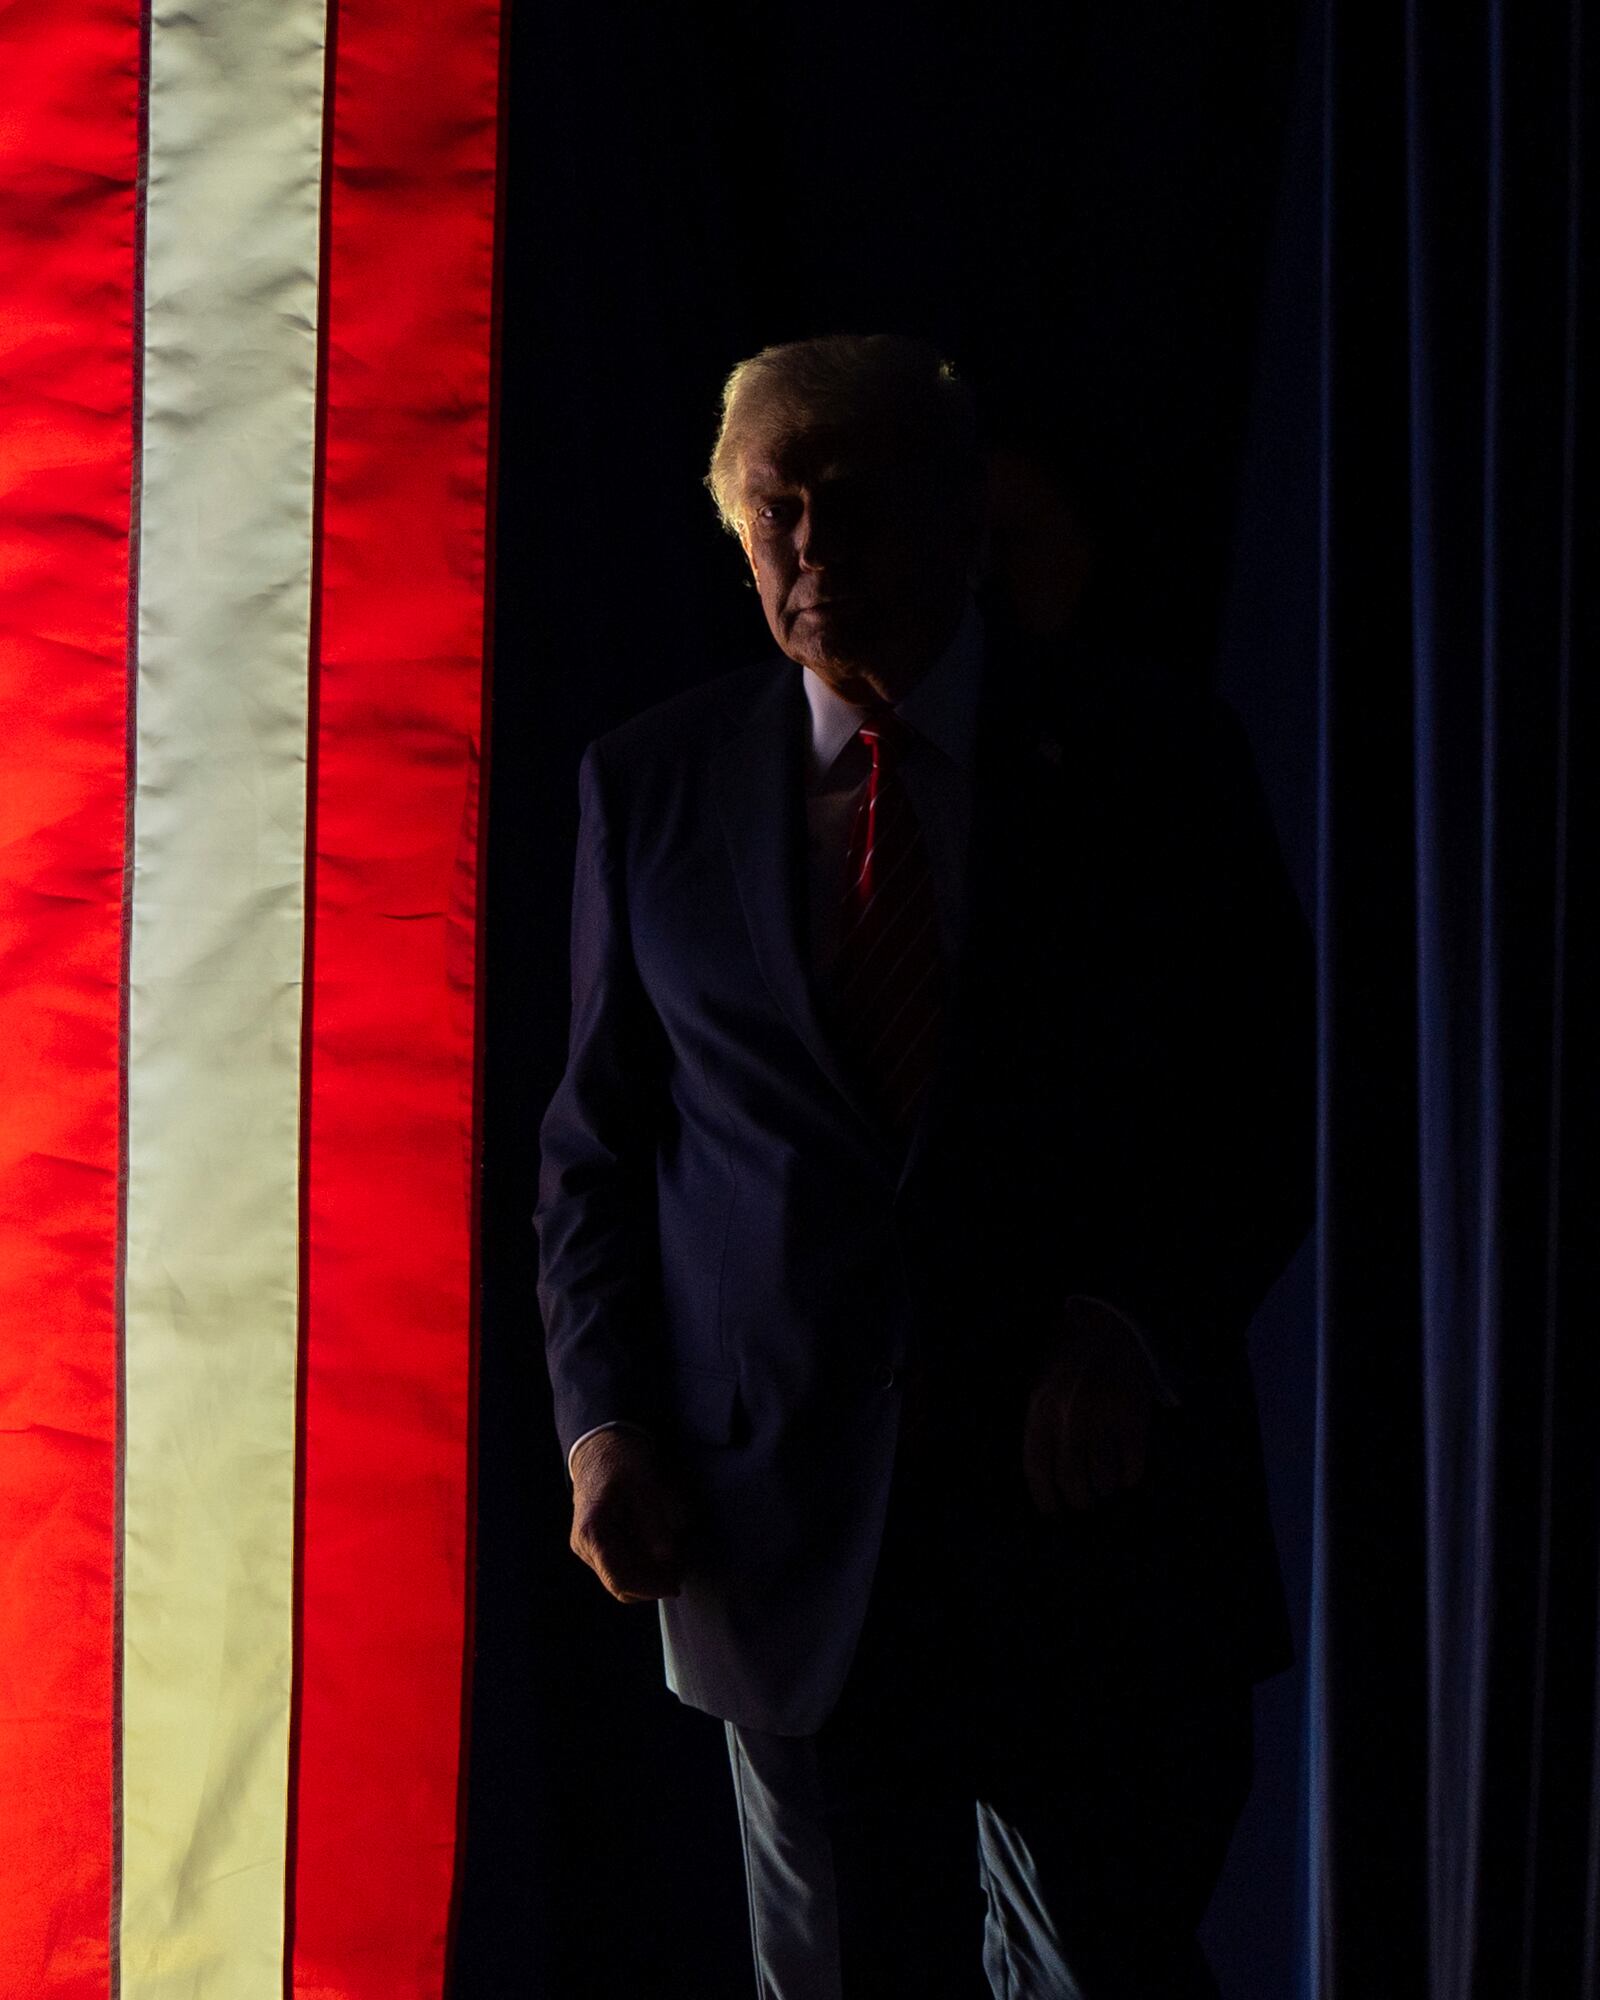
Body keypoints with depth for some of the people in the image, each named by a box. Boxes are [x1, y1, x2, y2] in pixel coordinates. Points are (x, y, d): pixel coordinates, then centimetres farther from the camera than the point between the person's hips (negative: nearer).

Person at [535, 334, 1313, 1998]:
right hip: (789, 1526, 1)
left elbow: (1270, 1108, 4)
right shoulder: (652, 784, 8)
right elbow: (596, 1138, 10)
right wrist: (602, 1414, -2)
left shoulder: (1149, 766, 3)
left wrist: (1139, 1323, -12)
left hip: (1091, 1502, -1)